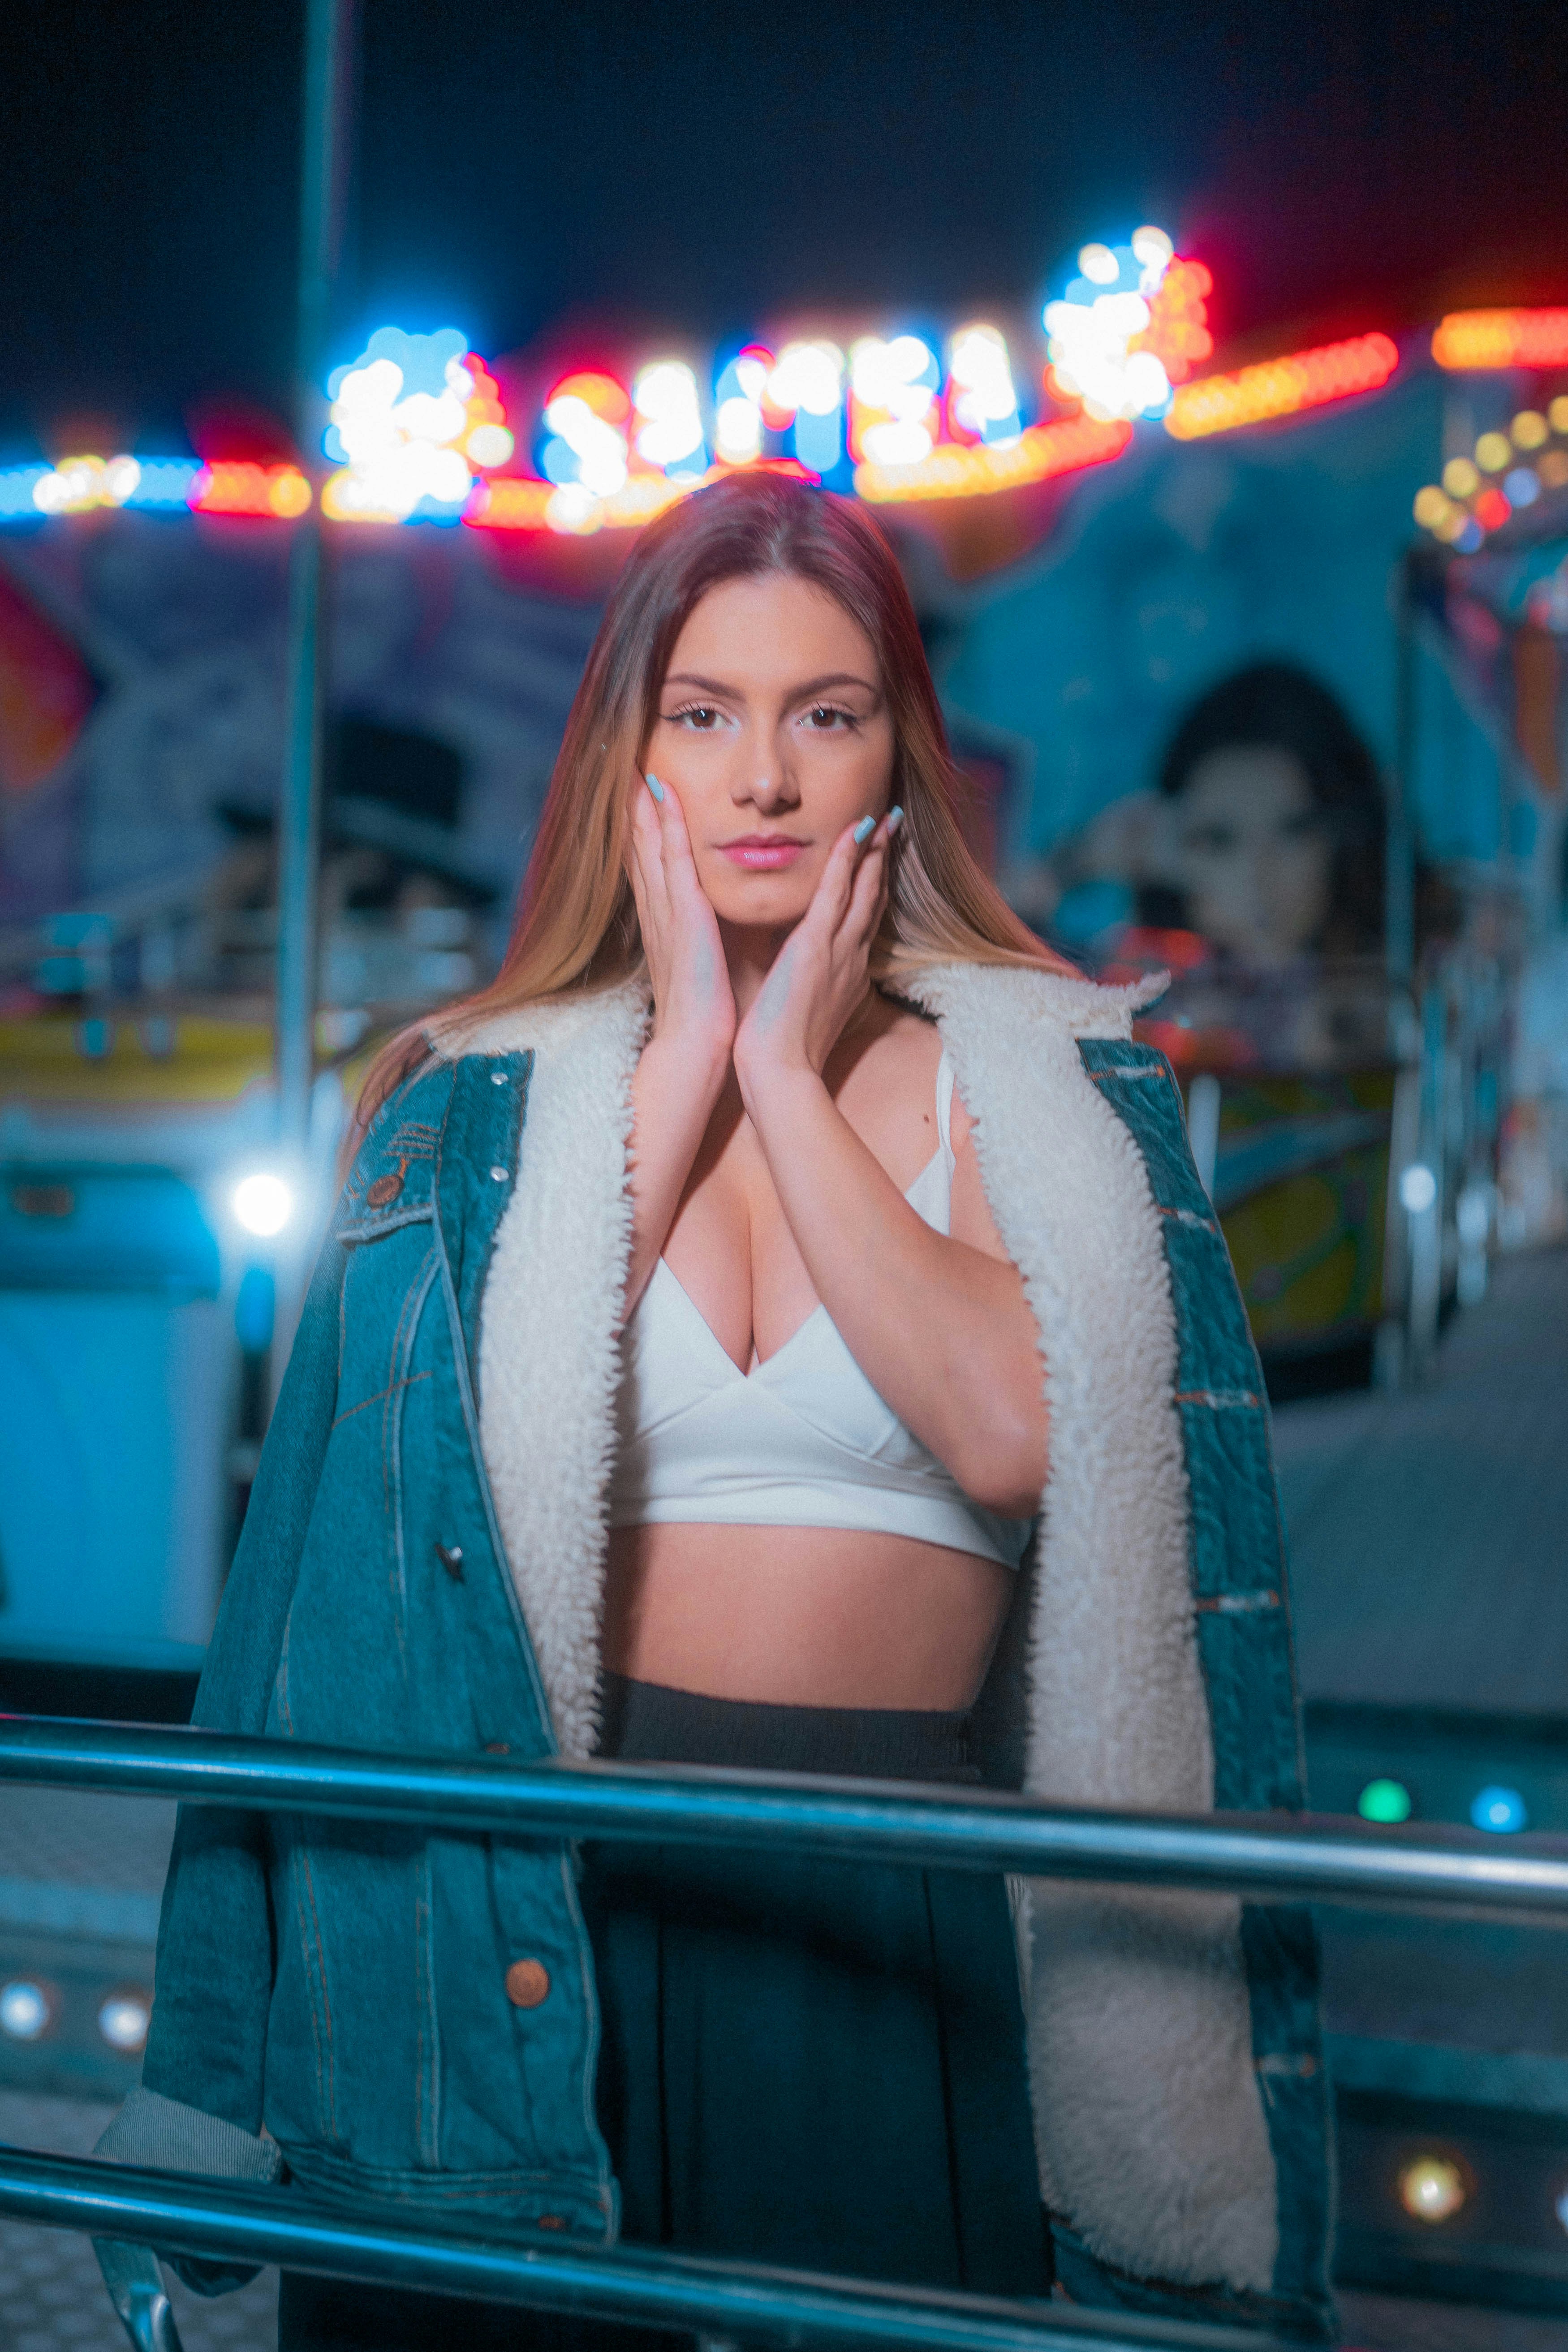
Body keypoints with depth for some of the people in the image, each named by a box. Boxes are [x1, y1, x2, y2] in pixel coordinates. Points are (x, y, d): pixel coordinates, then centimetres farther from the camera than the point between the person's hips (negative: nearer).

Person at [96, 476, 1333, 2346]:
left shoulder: (1040, 1072, 2)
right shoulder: (491, 1087, 6)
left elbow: (1014, 1440, -15)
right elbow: (482, 1430, -12)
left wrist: (793, 1079, -10)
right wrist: (688, 1053, -7)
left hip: (903, 1907, 0)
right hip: (562, 1875, 1)